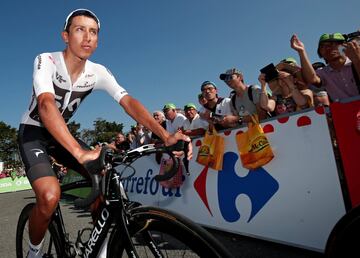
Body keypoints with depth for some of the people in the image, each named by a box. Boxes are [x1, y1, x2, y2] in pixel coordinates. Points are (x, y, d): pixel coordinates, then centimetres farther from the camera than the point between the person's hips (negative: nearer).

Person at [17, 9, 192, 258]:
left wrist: (166, 136, -38)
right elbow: (46, 105, -40)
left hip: (62, 134, 4)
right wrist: (79, 152, -57)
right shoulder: (47, 61, -23)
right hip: (33, 132, -4)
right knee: (50, 195, -28)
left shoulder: (98, 72, -11)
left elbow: (129, 102, -24)